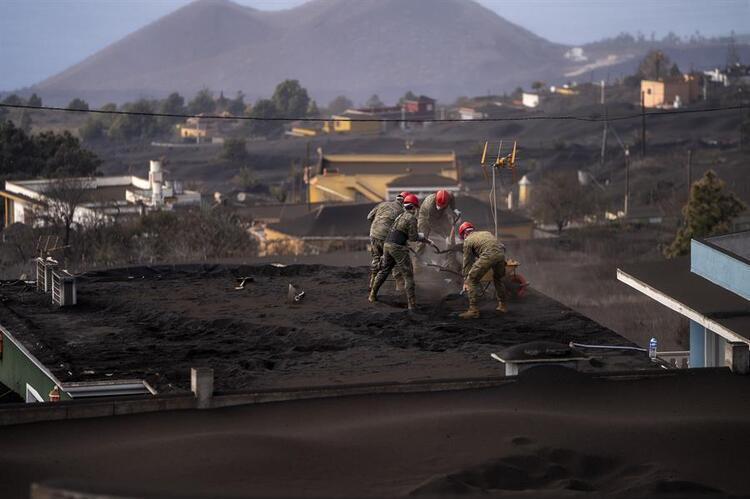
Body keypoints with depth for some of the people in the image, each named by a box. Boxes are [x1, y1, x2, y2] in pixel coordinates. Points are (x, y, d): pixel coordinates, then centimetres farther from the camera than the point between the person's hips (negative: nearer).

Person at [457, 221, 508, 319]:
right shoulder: (486, 233, 35)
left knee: (472, 281, 4)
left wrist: (465, 281, 23)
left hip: (488, 256, -6)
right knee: (498, 279, 31)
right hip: (501, 253, 6)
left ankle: (473, 310, -3)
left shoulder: (468, 240, 18)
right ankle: (502, 305, 37)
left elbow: (467, 262, 19)